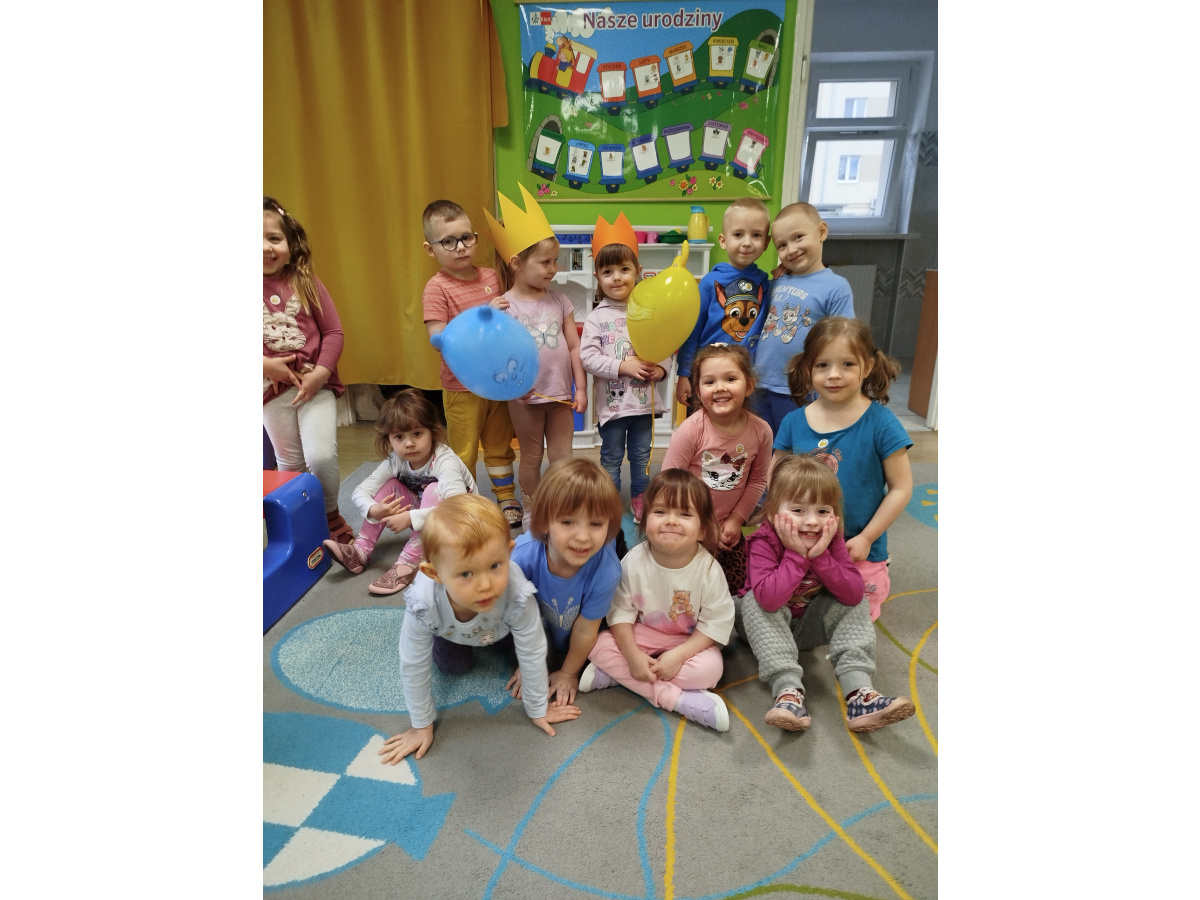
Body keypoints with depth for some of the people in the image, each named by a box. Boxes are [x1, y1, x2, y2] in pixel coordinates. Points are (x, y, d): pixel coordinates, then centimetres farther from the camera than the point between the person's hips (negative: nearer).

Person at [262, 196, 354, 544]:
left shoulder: (306, 284, -2)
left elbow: (333, 332, -3)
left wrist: (321, 372, -14)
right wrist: (264, 365, -16)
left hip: (316, 384, -1)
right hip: (272, 387, 1)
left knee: (322, 456, -12)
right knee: (289, 461, 13)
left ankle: (330, 518, 14)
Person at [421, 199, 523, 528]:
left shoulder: (491, 276, 3)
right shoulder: (437, 288, -12)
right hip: (462, 386, -5)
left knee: (499, 443, 19)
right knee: (463, 451, 7)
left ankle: (506, 497, 35)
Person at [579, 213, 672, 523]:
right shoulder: (597, 317, -5)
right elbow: (587, 357, -11)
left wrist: (662, 369, -15)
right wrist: (622, 366, -19)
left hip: (646, 399, 2)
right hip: (612, 400, -2)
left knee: (642, 455, 15)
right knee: (611, 457, 11)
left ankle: (641, 502, 31)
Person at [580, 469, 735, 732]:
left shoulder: (708, 569, -23)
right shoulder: (634, 561, -20)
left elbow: (716, 623, -16)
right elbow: (621, 611, -13)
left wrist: (677, 655, -25)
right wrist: (632, 655, -25)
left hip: (690, 641, -1)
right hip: (644, 634, 1)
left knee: (711, 668, -30)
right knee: (600, 645, -22)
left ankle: (614, 675, -20)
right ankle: (676, 699, -25)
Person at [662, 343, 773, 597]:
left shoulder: (761, 431, -12)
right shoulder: (690, 430, -23)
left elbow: (757, 480, 3)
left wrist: (737, 519, -5)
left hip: (729, 529, 4)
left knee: (736, 589, 15)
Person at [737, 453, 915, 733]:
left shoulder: (831, 540, -13)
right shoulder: (763, 542, -27)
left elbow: (854, 593, -24)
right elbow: (768, 598, -43)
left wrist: (820, 556, -34)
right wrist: (797, 555, -39)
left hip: (809, 627, 3)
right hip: (767, 625, -3)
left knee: (856, 603, -16)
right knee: (754, 600, -33)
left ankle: (859, 693, -28)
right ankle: (788, 692, -39)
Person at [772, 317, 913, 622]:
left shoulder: (881, 423, -16)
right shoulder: (793, 422, -7)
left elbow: (901, 488, -12)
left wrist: (866, 538, -14)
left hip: (859, 550, -3)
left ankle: (880, 580, 39)